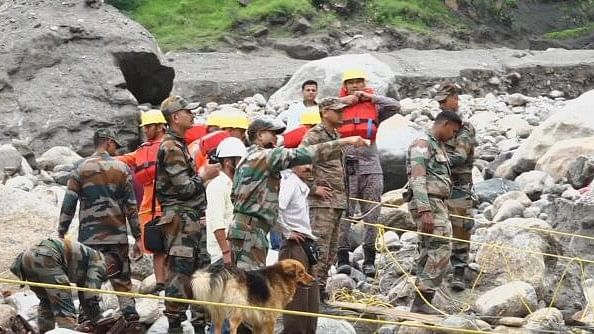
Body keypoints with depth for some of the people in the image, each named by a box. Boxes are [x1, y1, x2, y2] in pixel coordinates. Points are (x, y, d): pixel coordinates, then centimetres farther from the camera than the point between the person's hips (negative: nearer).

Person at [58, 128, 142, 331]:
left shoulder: (81, 170, 2)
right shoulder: (121, 168, 2)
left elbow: (68, 205, -2)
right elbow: (131, 206, 1)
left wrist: (61, 234, 5)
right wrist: (137, 237, 5)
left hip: (89, 238, 0)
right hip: (117, 236, 0)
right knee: (122, 282, 6)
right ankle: (132, 320, -4)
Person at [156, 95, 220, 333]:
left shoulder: (179, 145, 17)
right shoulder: (171, 148, -15)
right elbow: (184, 187, -18)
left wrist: (204, 174, 12)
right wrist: (205, 176, -5)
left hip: (192, 218, 10)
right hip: (180, 218, -10)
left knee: (200, 269, 12)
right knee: (179, 272, -6)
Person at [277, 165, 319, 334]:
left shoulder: (302, 186, 17)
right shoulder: (290, 182, -12)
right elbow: (276, 208, -28)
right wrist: (287, 232, -18)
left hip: (305, 247, 10)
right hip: (295, 246, -10)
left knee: (311, 300, 12)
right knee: (297, 297, -9)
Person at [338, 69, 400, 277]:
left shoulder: (374, 107, 10)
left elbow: (395, 106, -3)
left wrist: (370, 97, -1)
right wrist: (343, 101, -4)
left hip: (370, 166, 1)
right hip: (346, 167, -1)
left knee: (372, 215, 3)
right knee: (344, 214, -4)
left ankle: (369, 259, 8)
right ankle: (342, 257, 0)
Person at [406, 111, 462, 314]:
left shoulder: (439, 147, 21)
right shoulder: (422, 144, -10)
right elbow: (418, 180, -18)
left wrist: (442, 211, 23)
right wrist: (425, 211, -25)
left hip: (437, 204, 10)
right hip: (427, 204, -10)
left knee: (429, 252, 8)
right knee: (441, 249, -15)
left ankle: (421, 303, 8)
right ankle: (423, 299, -17)